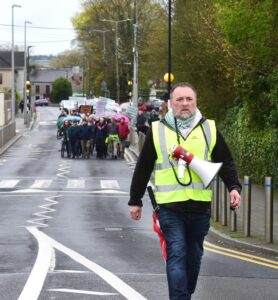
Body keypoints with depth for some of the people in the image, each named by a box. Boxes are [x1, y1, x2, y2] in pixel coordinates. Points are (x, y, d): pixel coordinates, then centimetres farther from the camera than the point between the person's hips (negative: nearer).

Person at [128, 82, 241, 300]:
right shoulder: (157, 130, 4)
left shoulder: (209, 129, 7)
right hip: (170, 207, -2)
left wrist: (234, 187, -5)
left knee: (194, 256, 13)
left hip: (200, 206, 2)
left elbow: (226, 163, 11)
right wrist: (135, 201, 11)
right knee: (176, 256, -10)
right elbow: (143, 168, 9)